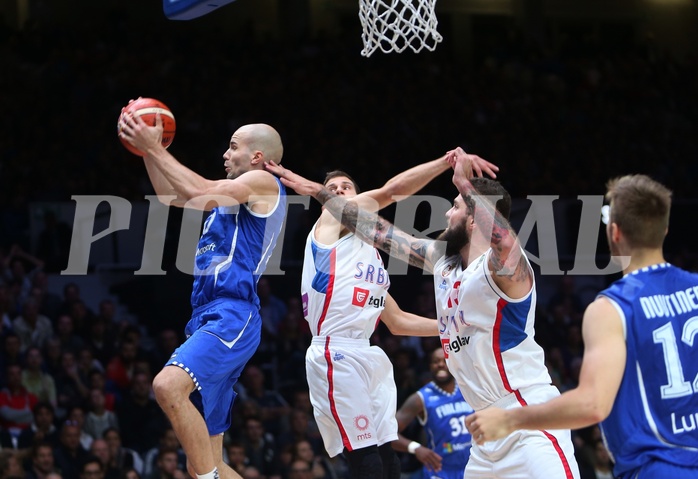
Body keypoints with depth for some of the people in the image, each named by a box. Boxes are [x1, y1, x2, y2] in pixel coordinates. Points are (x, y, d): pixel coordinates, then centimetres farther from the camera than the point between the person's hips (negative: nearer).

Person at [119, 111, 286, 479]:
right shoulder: (234, 191, 26)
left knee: (169, 385, -35)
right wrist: (147, 149, 23)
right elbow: (171, 195, 34)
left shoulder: (264, 183, -1)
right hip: (208, 319, 10)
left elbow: (199, 193, -15)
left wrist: (154, 148, -7)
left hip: (232, 317, -10)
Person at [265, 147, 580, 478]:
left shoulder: (505, 266, -14)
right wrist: (317, 192, 24)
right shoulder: (441, 258, 11)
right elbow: (378, 232, 20)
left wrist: (464, 184, -29)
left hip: (531, 423, -9)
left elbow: (506, 246, -40)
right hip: (491, 427, 9)